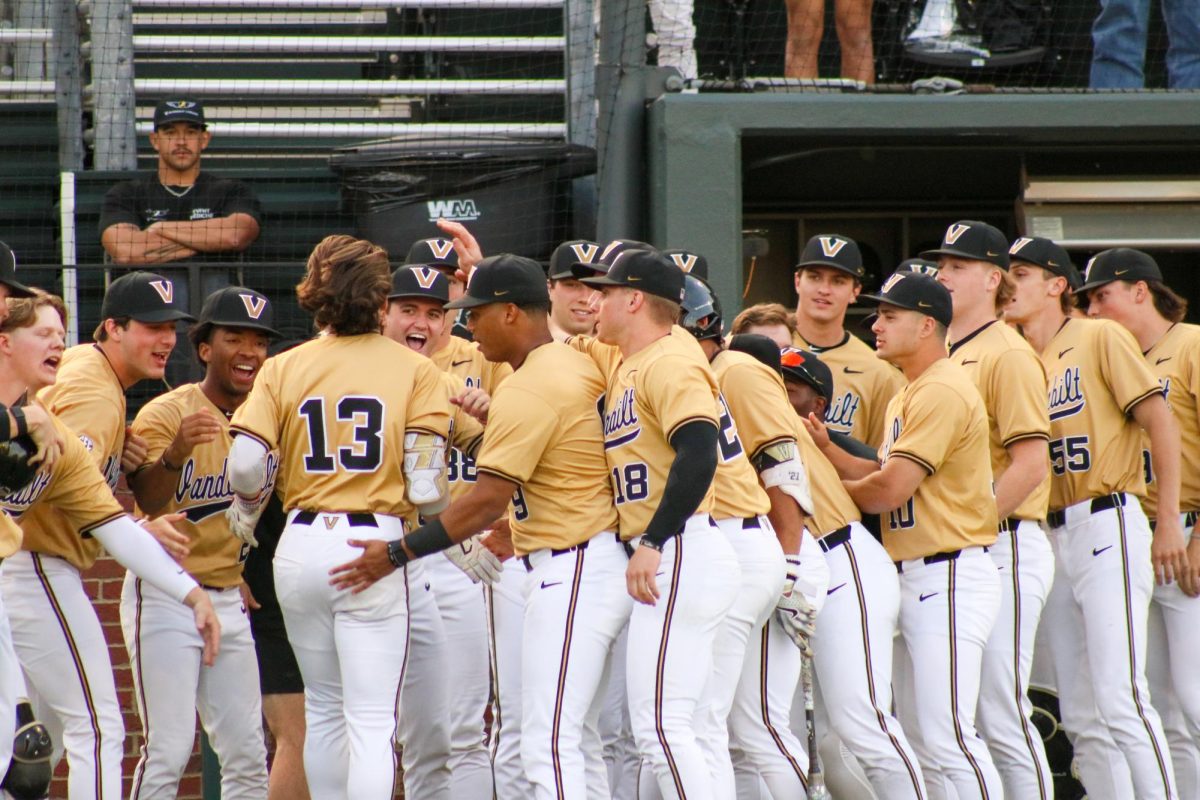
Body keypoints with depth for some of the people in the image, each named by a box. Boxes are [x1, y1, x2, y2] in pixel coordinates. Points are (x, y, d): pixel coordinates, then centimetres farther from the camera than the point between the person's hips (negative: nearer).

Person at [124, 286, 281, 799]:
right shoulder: (166, 413, -11)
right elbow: (148, 501, -27)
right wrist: (175, 454, -46)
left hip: (228, 599, 6)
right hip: (165, 597, -6)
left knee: (247, 754, 5)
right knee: (169, 750, -13)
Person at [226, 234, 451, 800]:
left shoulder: (284, 368, 5)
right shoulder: (414, 370, -1)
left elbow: (245, 464, -6)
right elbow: (425, 485, -9)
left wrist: (245, 511, 14)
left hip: (302, 543, 3)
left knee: (324, 710, 18)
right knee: (372, 721, -5)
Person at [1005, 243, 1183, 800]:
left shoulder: (1100, 338, -2)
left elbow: (1161, 424, -7)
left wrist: (1169, 522, -13)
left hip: (1107, 528, -7)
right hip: (1054, 538, 7)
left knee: (1119, 698, -16)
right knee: (1081, 716, 5)